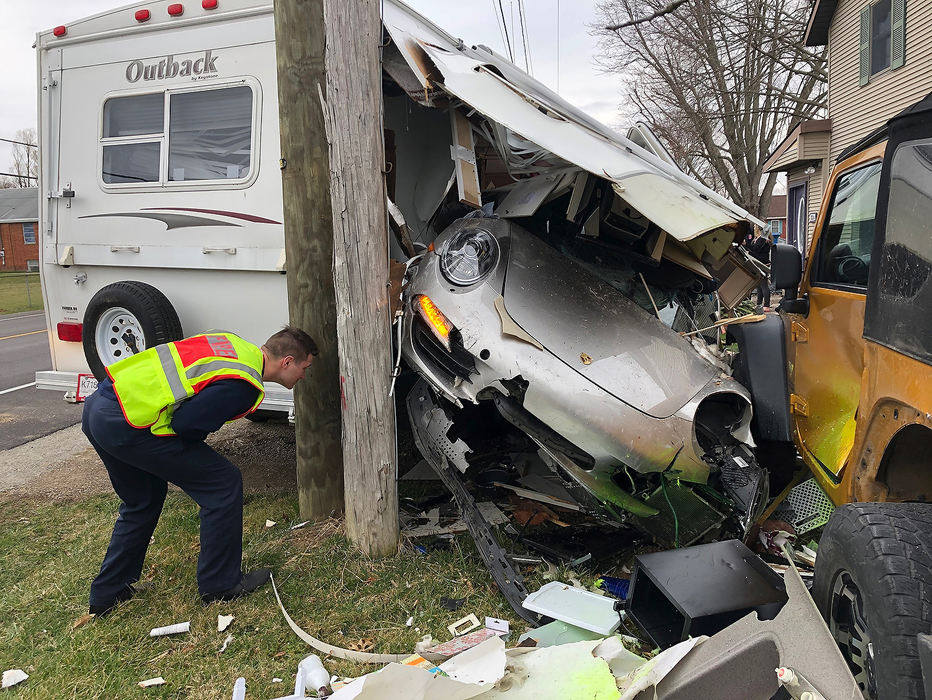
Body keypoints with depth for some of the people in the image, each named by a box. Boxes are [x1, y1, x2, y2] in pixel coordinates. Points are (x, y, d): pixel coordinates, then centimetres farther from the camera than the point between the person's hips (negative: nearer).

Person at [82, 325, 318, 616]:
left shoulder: (234, 344, 11)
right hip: (127, 425, -10)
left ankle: (107, 593, 39)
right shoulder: (244, 386, -15)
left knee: (142, 502, 28)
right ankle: (220, 585, 12)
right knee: (223, 483, 0)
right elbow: (185, 424, -17)